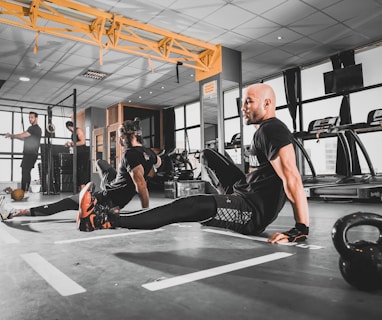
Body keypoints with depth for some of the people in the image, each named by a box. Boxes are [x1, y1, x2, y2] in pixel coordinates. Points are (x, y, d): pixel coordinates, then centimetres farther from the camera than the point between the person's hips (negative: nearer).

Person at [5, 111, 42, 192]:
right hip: (29, 154, 10)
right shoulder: (35, 128, 22)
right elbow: (25, 138, 23)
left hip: (30, 154, -10)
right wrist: (12, 136, 17)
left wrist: (11, 135, 0)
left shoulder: (34, 128, -11)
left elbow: (22, 135, -13)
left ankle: (24, 192, -15)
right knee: (26, 172, 11)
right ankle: (26, 191, 15)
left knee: (25, 172, -13)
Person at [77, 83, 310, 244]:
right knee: (208, 156, 20)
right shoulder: (265, 130, 16)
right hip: (248, 194, 10)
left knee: (192, 206, -33)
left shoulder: (273, 130, -16)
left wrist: (302, 229, -29)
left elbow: (292, 178, -26)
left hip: (255, 212, -10)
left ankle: (103, 221, -36)